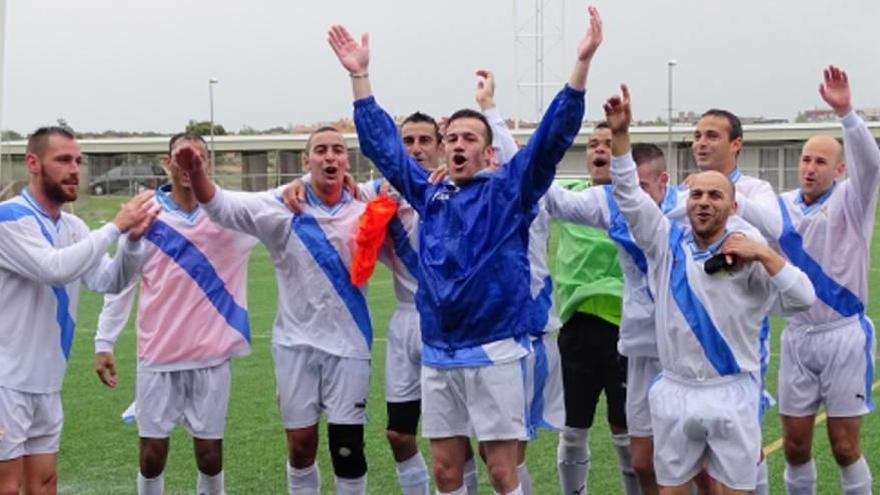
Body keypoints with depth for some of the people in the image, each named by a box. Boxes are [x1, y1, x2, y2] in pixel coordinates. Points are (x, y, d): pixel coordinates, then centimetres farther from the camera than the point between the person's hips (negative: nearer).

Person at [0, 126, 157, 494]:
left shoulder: (73, 227, 9)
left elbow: (109, 282, 2)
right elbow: (54, 268, -28)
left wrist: (132, 241, -16)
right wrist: (115, 226, -23)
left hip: (46, 382, 8)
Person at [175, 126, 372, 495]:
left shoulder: (365, 212, 1)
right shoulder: (283, 208, -5)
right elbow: (220, 206, -12)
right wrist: (195, 173, -32)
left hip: (347, 343, 0)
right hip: (296, 342, 0)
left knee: (348, 447, 1)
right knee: (300, 445, 9)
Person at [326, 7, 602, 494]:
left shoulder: (509, 190, 0)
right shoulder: (429, 194, 11)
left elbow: (553, 135, -8)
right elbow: (382, 144, 16)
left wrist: (582, 62, -16)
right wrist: (359, 74, 15)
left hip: (493, 350, -4)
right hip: (437, 352, 4)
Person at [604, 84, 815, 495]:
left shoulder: (748, 254, -6)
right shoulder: (667, 242, 1)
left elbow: (801, 299, -12)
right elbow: (628, 195, -5)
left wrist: (764, 253, -22)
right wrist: (620, 134, -16)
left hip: (731, 394, -2)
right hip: (675, 392, 2)